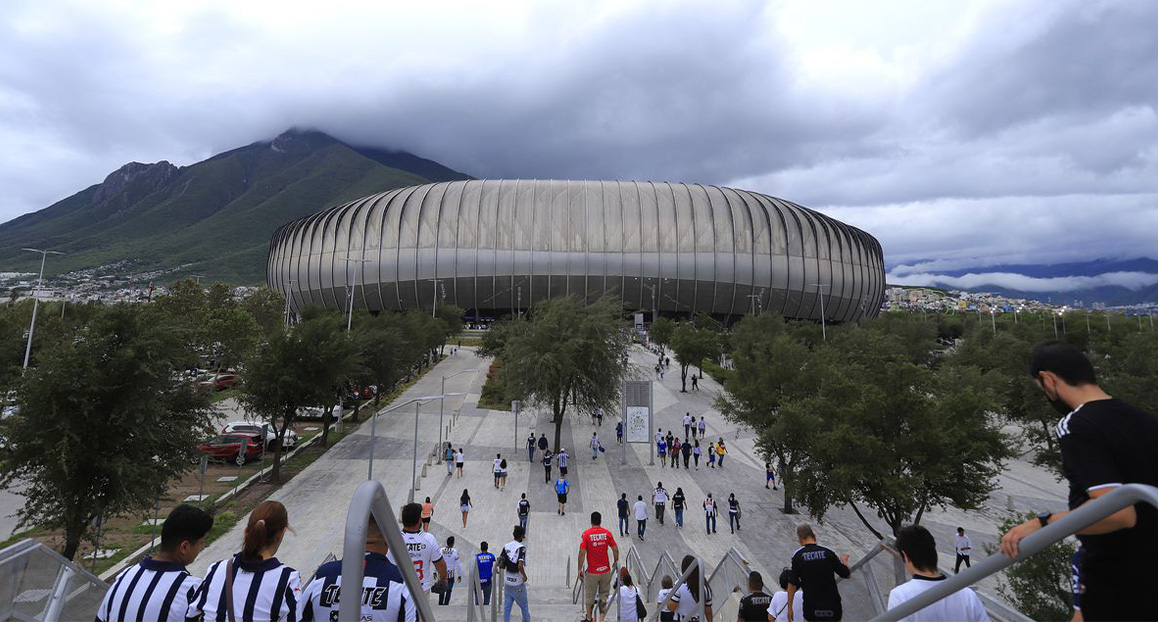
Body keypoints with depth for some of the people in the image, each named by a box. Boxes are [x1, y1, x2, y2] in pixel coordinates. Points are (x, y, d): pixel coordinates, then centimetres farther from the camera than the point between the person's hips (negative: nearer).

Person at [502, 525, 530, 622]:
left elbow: (501, 565, -1)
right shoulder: (521, 548, -17)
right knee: (524, 606, 15)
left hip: (507, 582, 4)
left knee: (507, 606, 10)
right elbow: (520, 566, -27)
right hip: (518, 583, -4)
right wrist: (525, 576, -11)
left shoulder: (506, 547, -1)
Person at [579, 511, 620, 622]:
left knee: (590, 596, 16)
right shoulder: (607, 533, -5)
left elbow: (582, 553, -14)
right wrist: (615, 562, 16)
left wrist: (580, 569, -6)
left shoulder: (586, 534, -11)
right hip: (606, 570, 2)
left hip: (592, 571, -2)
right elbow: (615, 549, -2)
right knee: (604, 596, 15)